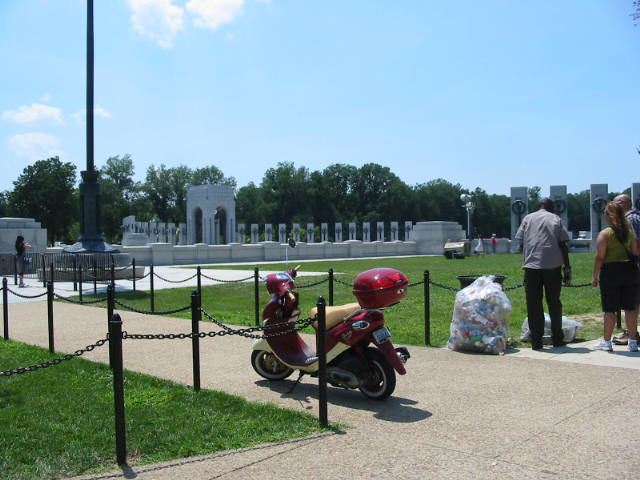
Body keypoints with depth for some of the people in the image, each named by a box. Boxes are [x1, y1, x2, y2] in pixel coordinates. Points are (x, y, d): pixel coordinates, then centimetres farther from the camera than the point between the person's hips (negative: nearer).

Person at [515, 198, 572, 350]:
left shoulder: (527, 218, 13)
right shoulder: (556, 219, 9)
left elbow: (521, 243, 8)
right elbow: (563, 245, 3)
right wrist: (567, 267, 5)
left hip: (531, 265, 0)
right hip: (553, 265, 0)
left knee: (533, 304, 2)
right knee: (554, 303, 11)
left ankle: (536, 341, 1)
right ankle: (557, 339, 15)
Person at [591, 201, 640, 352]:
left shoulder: (605, 233, -8)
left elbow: (599, 257, -10)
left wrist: (595, 277, -4)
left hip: (610, 272, -4)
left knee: (610, 309, 3)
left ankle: (606, 342, 10)